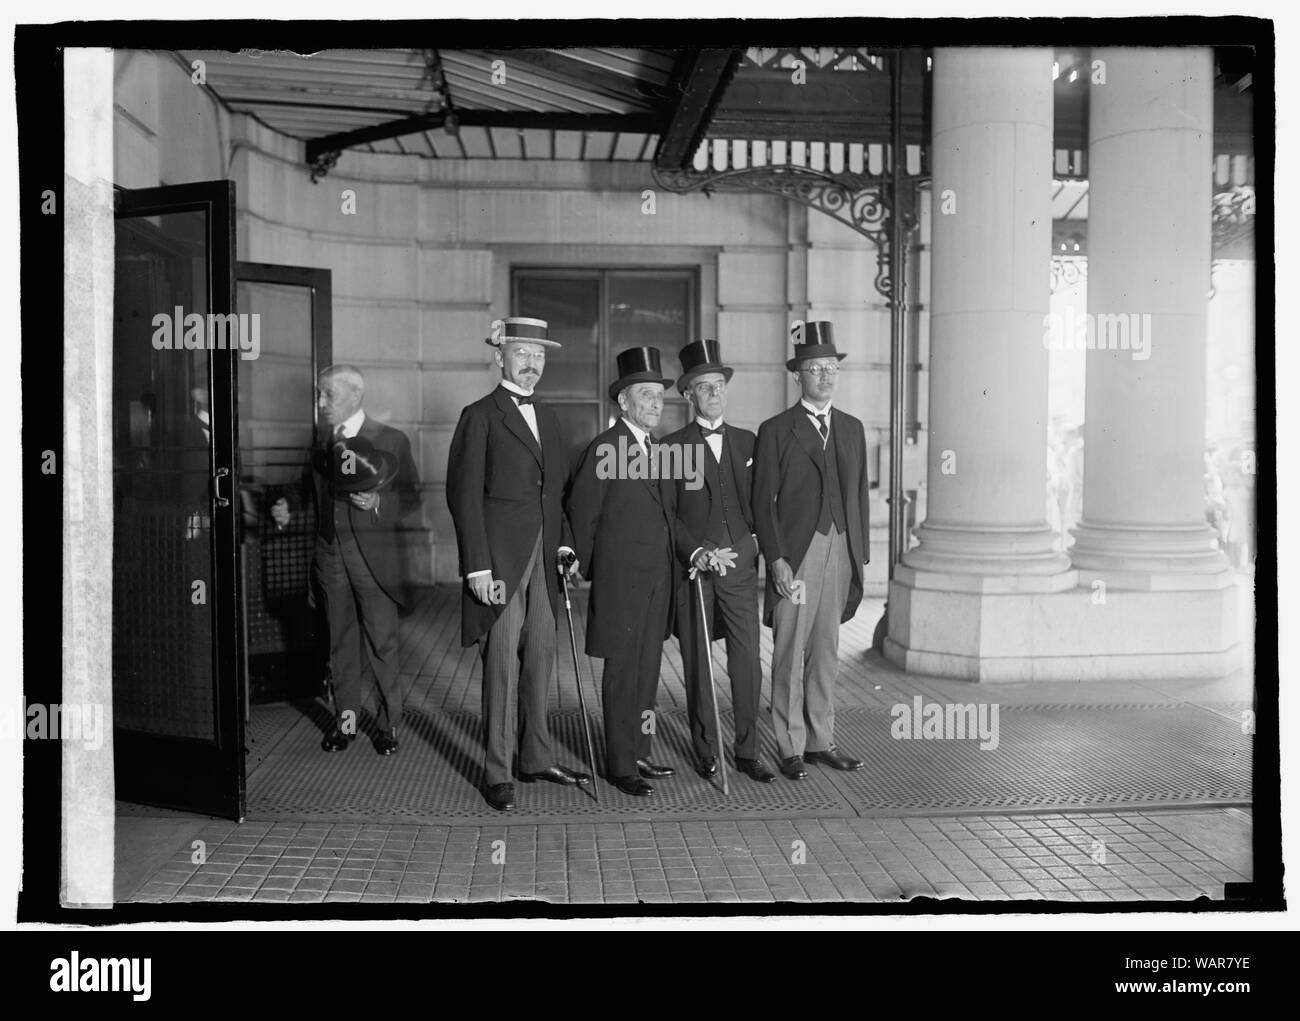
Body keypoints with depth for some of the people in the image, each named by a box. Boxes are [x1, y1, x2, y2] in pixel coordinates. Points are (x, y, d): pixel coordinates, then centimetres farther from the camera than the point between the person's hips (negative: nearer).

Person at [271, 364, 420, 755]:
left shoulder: (392, 440, -3)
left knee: (382, 643, 3)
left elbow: (411, 498, -3)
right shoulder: (320, 442, 9)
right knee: (340, 642, 13)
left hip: (373, 557, -4)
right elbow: (314, 493, 15)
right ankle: (345, 719, 25)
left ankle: (388, 722, 16)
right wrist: (286, 509, -4)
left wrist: (378, 504, -20)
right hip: (329, 557, 4)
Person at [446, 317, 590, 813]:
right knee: (502, 664, -2)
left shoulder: (547, 418, 17)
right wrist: (478, 566, -16)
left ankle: (536, 758, 24)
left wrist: (564, 544, 7)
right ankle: (497, 772, 9)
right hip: (500, 559, -6)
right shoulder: (480, 417, -4)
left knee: (540, 659, 11)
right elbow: (464, 493, -10)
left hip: (543, 557, 7)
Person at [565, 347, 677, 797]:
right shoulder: (604, 449, -11)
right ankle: (620, 764, 9)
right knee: (622, 671, 0)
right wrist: (588, 569, -1)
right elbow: (580, 512, -7)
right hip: (621, 579, -7)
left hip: (656, 579, 7)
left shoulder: (656, 449, 13)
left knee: (647, 668, 12)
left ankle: (638, 753, 23)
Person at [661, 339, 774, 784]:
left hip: (740, 564, 2)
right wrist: (698, 553, -13)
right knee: (698, 663, 5)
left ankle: (748, 752, 11)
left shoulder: (746, 441, 11)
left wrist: (754, 544, 6)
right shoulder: (672, 447, 1)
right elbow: (666, 514, -2)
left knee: (748, 661, 0)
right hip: (692, 567, -2)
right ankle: (705, 751, 18)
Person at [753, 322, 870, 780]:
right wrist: (776, 559, -12)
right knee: (791, 652, 0)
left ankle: (821, 740, 20)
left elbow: (859, 496, 15)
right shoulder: (775, 431, -2)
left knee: (827, 651, 10)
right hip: (796, 553, -4)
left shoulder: (852, 429, 13)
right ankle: (791, 747, 9)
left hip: (840, 551, 4)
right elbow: (763, 502, -4)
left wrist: (860, 556, 10)